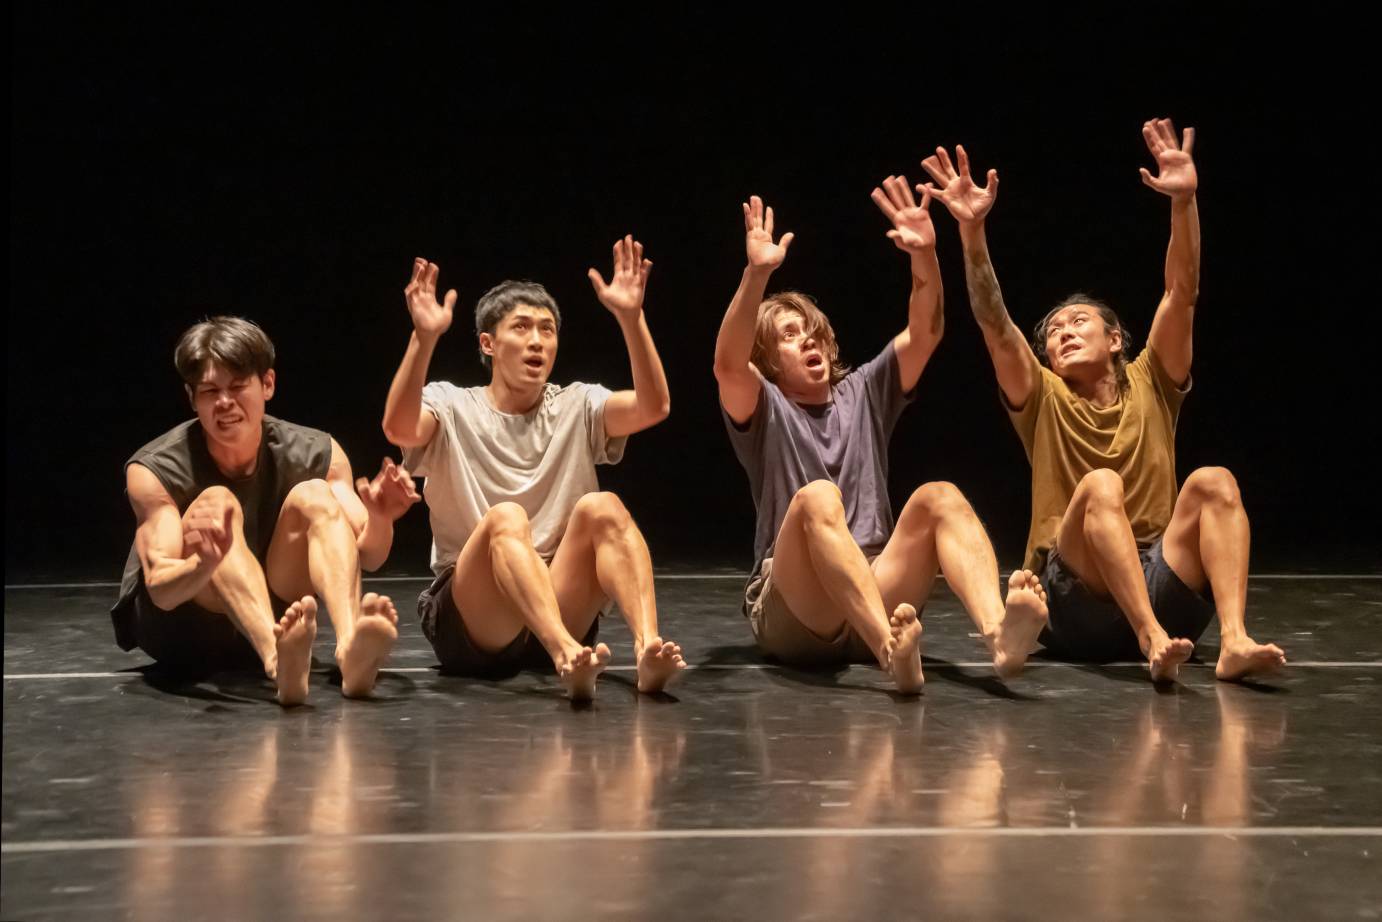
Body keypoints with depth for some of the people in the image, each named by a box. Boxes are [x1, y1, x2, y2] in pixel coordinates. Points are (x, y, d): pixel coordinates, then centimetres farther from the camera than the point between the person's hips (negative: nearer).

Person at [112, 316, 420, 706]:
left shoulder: (316, 454, -8)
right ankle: (279, 662, -57)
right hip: (174, 621, -3)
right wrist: (206, 563, -52)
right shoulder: (154, 470, -17)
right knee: (219, 504, -29)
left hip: (270, 617, 3)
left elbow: (366, 556, -15)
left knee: (314, 495, -20)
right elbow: (161, 588, -29)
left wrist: (380, 520, -39)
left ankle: (351, 651, -47)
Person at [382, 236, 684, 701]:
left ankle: (648, 649, -45)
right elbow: (399, 428, -19)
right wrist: (424, 338, -33)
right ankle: (566, 656, -55)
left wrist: (631, 317, -21)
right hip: (468, 623, -2)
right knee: (506, 517, -32)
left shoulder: (577, 407, 11)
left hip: (561, 607, 2)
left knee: (602, 506, -24)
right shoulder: (452, 407, 4)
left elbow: (654, 407, -9)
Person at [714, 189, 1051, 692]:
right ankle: (891, 651, -57)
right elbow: (728, 364, -14)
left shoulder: (863, 392, 21)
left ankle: (999, 633, -52)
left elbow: (925, 332, 6)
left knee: (939, 496, -22)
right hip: (790, 617, -3)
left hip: (875, 593, 3)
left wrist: (924, 256, -11)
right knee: (817, 497, -32)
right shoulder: (766, 411, 9)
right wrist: (757, 274, -27)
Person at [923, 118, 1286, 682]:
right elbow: (994, 323, -5)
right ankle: (1152, 641, -46)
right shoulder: (1043, 399, 11)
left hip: (1161, 588, 2)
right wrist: (972, 232, -18)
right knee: (1101, 485, -28)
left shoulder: (1149, 384, 14)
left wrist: (1184, 202, -13)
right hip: (1074, 605, -2)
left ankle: (1234, 641, -42)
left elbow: (1183, 293, 1)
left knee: (1213, 482, -22)